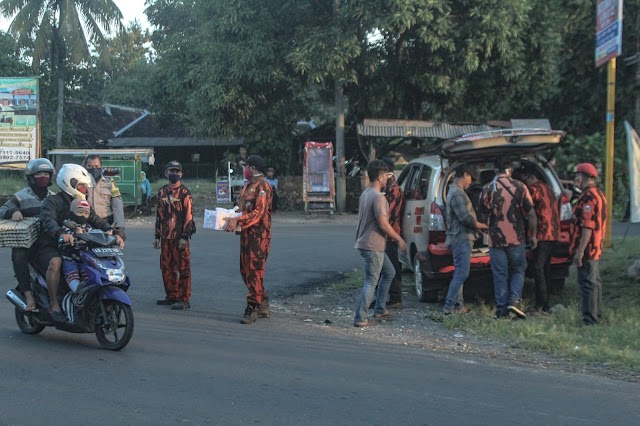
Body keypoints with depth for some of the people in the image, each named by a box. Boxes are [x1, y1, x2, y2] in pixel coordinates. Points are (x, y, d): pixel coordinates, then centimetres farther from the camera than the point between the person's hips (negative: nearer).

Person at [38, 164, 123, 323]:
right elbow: (48, 221, -27)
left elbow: (96, 220, 5)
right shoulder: (52, 202, -7)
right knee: (55, 262, -38)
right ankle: (54, 304, -28)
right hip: (49, 248, -7)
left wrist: (112, 232, -16)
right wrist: (61, 233, -49)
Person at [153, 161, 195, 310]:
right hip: (166, 236, 7)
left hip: (180, 236, -7)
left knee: (183, 268, -4)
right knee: (166, 267, 11)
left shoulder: (184, 192, -4)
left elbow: (188, 215, -9)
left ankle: (184, 299, -2)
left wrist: (185, 236, -15)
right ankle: (171, 296, 22)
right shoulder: (162, 192, 14)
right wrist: (157, 236, 15)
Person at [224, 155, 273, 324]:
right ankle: (263, 307, 21)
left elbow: (259, 213, -21)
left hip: (259, 235, -10)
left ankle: (253, 308, -4)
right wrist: (233, 219, 10)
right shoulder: (248, 186, 18)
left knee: (254, 272, -8)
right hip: (246, 234, 10)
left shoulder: (263, 186, -13)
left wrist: (238, 221, -25)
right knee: (246, 270, 13)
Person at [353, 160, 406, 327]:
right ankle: (360, 318, -5)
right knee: (371, 282, -6)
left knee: (389, 272, 22)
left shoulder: (365, 194, 12)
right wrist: (399, 239, -9)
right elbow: (383, 224, -21)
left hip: (365, 243, 10)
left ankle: (380, 309, 24)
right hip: (373, 246, -10)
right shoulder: (378, 197, -19)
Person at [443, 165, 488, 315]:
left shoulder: (455, 191, 19)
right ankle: (449, 306, -10)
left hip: (460, 238, 11)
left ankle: (458, 304, 17)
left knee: (460, 273, 13)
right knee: (462, 273, -10)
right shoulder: (457, 193, -16)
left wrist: (476, 225, 14)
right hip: (461, 238, -11)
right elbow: (465, 218, -22)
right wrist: (480, 225, -8)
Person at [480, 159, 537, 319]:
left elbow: (484, 212, 9)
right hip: (517, 239, 0)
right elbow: (531, 214, -1)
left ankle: (501, 309, 5)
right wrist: (533, 235, 8)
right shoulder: (519, 187, -3)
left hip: (496, 239, 0)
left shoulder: (488, 189, -3)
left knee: (500, 275, 6)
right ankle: (514, 300, -4)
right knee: (518, 270, 14)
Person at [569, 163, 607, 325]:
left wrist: (580, 251, -24)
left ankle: (590, 321, -7)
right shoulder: (598, 194, 15)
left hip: (587, 249, -10)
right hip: (596, 248, 10)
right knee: (594, 282, 17)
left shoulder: (588, 197, -19)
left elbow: (588, 226, -25)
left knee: (587, 283, -8)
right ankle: (597, 316, 25)